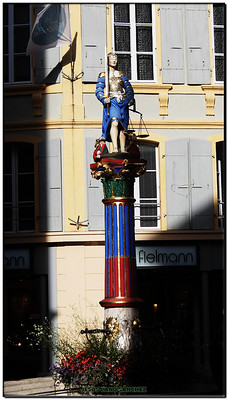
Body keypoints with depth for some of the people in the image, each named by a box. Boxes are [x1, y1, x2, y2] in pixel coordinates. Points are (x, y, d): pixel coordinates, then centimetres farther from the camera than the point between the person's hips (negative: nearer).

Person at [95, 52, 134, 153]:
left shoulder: (121, 74, 20)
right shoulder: (103, 75, 10)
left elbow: (129, 88, 18)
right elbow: (98, 91, 1)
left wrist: (130, 98, -1)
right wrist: (104, 99, -19)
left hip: (123, 102, 4)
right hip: (112, 102, -4)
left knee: (123, 127, 0)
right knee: (114, 123, -26)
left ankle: (123, 150, 4)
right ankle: (115, 148, -38)